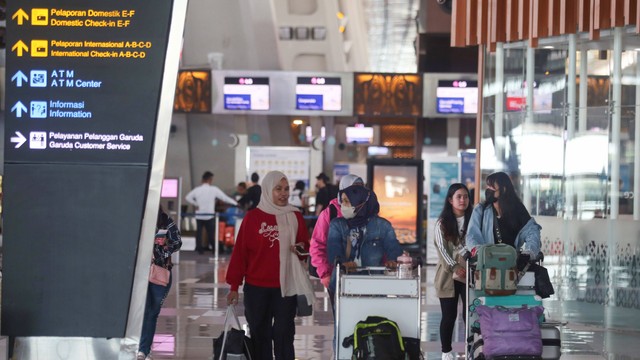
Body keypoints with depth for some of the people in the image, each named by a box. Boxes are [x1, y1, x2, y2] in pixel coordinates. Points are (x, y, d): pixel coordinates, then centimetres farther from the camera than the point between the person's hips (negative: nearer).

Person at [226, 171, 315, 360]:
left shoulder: (296, 217, 6)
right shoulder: (252, 217, -2)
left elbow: (306, 249, 15)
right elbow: (240, 252, -2)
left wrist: (302, 250, -9)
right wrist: (234, 286, -3)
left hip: (286, 287, 1)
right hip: (257, 287, -1)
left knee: (284, 334, 0)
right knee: (260, 335, 5)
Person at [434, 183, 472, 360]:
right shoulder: (442, 223, 2)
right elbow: (441, 249, -5)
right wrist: (455, 267, -18)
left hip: (469, 274, 1)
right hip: (448, 276, -1)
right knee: (449, 315, 3)